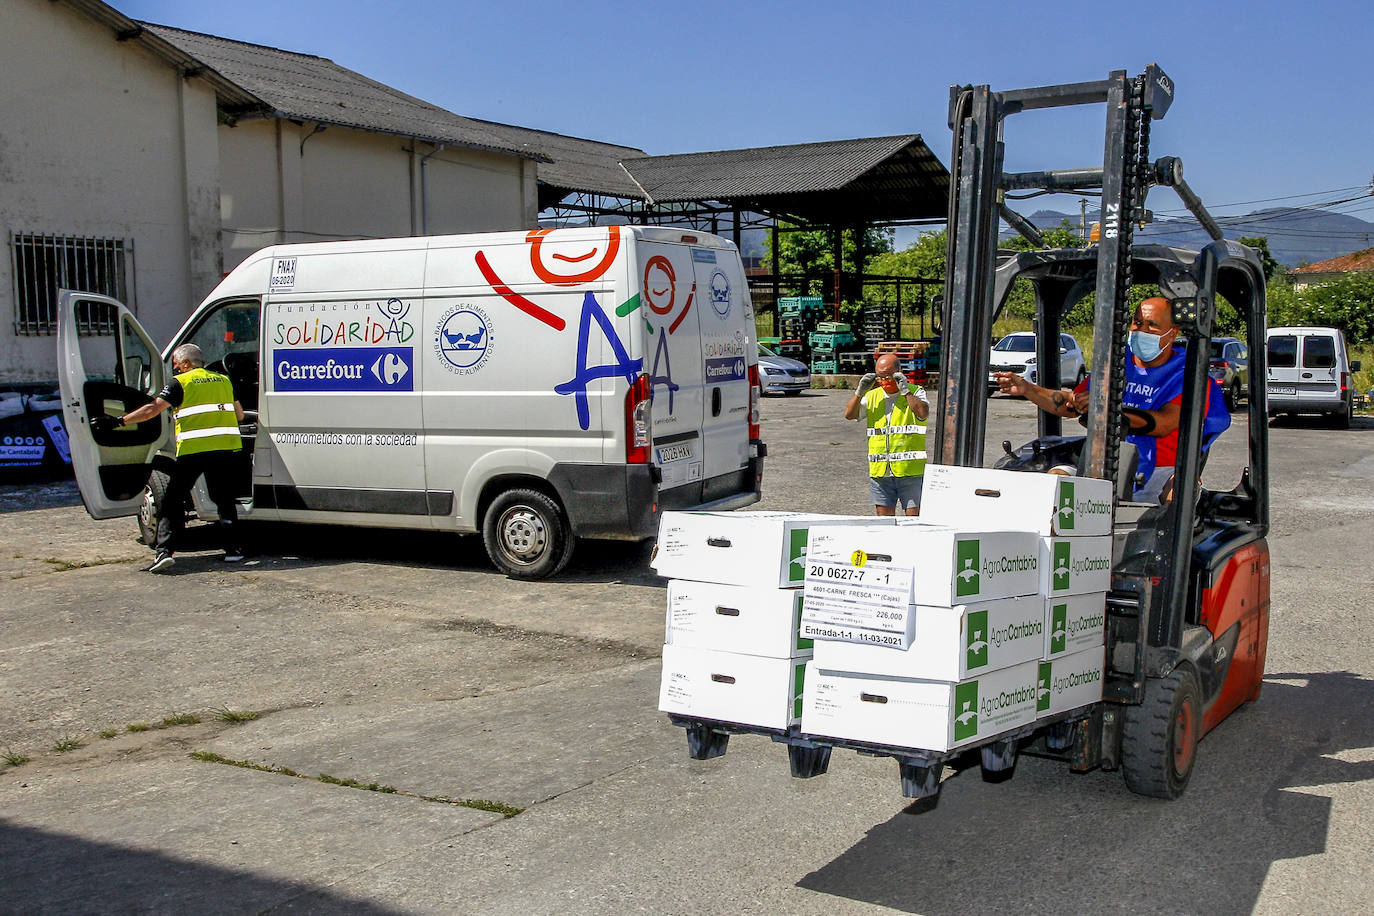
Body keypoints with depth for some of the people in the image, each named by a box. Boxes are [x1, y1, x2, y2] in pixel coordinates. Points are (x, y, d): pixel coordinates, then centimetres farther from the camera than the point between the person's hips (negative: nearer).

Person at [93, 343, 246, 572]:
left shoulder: (180, 383, 3)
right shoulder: (224, 380, 16)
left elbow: (153, 409, -6)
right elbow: (239, 414, 20)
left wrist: (119, 421, -4)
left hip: (193, 448, -4)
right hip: (225, 445, 4)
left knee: (172, 501, 4)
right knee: (224, 499, 16)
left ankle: (164, 551, -6)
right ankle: (233, 549, 13)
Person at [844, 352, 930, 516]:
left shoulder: (915, 392, 1)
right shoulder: (872, 396, 13)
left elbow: (923, 413, -18)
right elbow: (849, 415, 7)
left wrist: (905, 390, -17)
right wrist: (860, 391, -3)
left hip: (911, 471, -4)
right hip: (879, 471, 4)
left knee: (914, 517, -2)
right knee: (884, 518, 8)